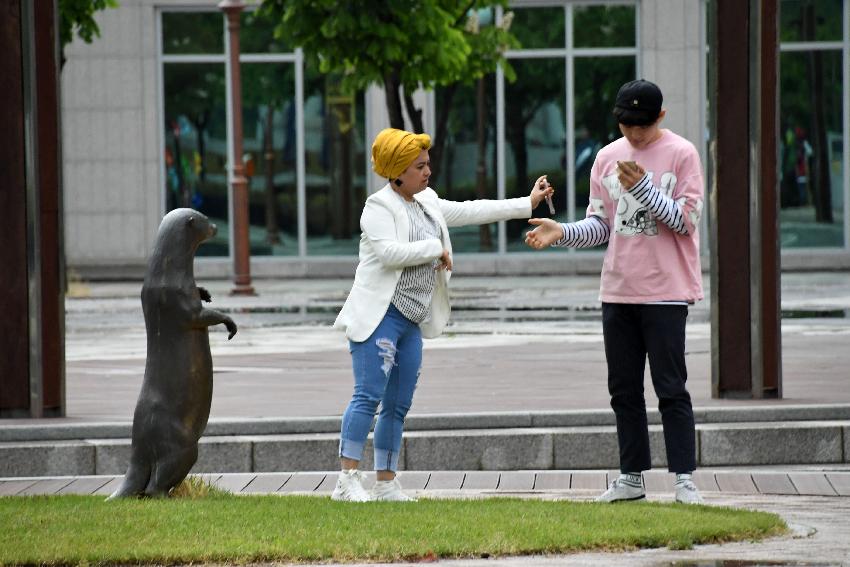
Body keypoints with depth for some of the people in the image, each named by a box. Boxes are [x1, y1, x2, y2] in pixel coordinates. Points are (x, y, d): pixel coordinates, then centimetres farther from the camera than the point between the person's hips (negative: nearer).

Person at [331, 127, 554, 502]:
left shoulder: (427, 203, 18)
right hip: (380, 316, -9)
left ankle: (386, 483, 11)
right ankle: (347, 480, -17)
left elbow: (470, 211, 24)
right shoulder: (379, 207, -8)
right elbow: (389, 252, -22)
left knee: (398, 405, 8)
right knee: (369, 396, -15)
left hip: (412, 320, 9)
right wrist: (435, 248, -11)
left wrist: (527, 205, 23)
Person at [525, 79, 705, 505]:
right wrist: (563, 233, -7)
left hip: (665, 290, -5)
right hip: (617, 291, 5)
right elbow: (600, 224, 11)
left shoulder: (681, 154, -5)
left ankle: (684, 479, -2)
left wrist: (641, 187, -20)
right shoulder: (607, 158, 10)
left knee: (671, 389, -6)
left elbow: (685, 220, -11)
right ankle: (631, 477, 17)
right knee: (623, 390, 9)